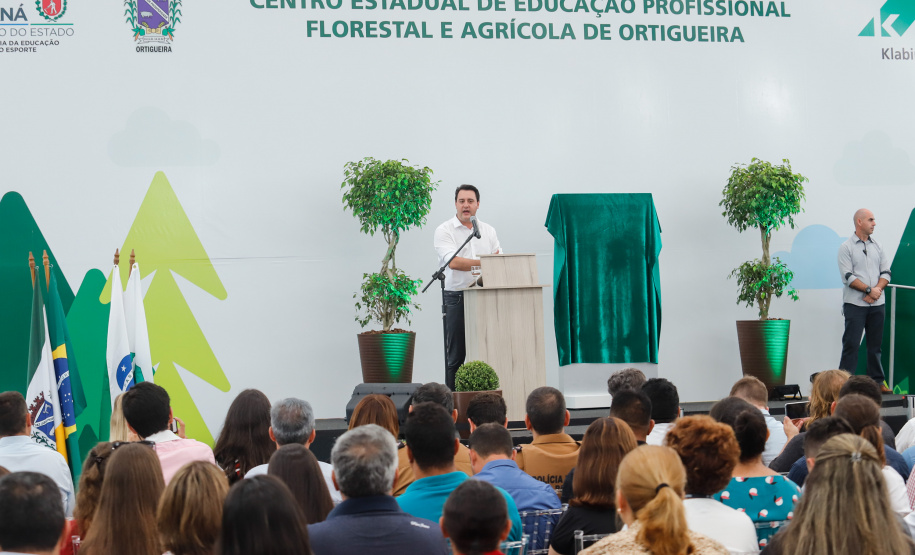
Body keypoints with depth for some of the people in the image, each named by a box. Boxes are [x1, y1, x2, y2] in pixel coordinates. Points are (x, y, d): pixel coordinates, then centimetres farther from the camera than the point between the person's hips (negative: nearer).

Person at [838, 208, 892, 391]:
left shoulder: (877, 246, 13)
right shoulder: (846, 247, -2)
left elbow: (886, 272, 9)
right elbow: (848, 277, -10)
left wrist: (877, 289, -9)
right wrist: (869, 290, -16)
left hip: (877, 303, 5)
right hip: (855, 304, -5)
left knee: (875, 345, 9)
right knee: (851, 344, -6)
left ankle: (878, 381, 16)